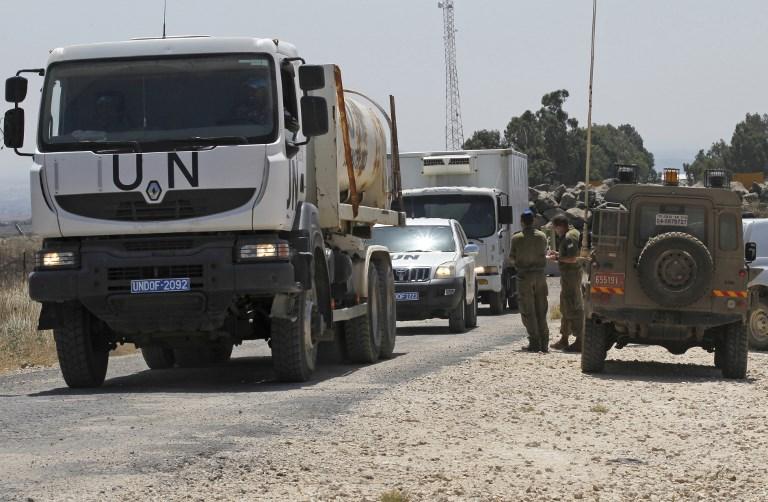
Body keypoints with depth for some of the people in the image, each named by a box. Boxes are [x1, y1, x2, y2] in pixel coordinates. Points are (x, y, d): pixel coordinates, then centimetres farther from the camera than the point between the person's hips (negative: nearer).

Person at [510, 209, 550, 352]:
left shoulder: (517, 238, -9)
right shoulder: (541, 236, 0)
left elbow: (512, 257, -2)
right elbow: (544, 254, 10)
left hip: (524, 276, -3)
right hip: (540, 275, 3)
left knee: (528, 311, 1)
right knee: (541, 311, 10)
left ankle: (534, 343, -4)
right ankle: (544, 344, 9)